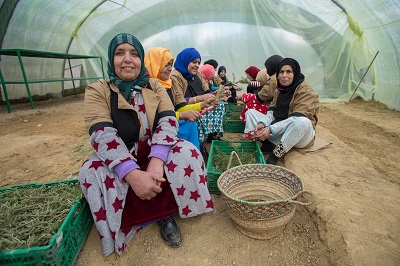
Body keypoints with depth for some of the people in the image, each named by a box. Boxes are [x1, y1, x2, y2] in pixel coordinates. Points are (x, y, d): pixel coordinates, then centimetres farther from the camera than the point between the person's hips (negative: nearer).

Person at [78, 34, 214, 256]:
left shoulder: (155, 86, 2)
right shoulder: (98, 91, -6)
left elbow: (168, 120, -12)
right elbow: (103, 136, -19)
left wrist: (157, 161, -30)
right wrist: (133, 174, -34)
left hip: (155, 152, 1)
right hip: (119, 158, -1)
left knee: (187, 151, -24)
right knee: (92, 173, -28)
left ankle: (166, 213, -5)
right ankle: (161, 215, -12)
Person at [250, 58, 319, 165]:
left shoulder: (305, 90, -13)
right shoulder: (279, 89, 9)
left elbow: (297, 118, -24)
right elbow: (272, 111, 4)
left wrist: (270, 129, -33)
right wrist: (262, 123, -19)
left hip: (298, 136, -6)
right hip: (279, 132, 6)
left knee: (303, 122, -41)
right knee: (250, 112, 0)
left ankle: (275, 156, -28)